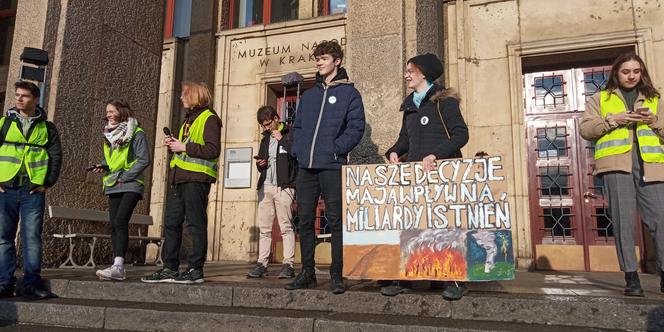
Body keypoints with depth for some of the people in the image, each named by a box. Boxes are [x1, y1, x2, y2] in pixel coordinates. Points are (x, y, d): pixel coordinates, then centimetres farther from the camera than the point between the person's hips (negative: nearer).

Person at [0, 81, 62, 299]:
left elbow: (56, 156, 5)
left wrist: (47, 183, -4)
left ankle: (32, 284, 1)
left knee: (32, 238, -2)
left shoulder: (47, 128, 9)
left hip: (33, 191, -1)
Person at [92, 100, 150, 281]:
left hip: (131, 185, -7)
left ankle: (118, 266, -24)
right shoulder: (109, 134, 18)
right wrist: (103, 166, 5)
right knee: (114, 225, 4)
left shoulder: (136, 133, -6)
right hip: (113, 186, 7)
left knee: (120, 221, -20)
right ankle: (117, 268, 9)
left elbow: (144, 160, -11)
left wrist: (124, 176, -14)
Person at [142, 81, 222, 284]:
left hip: (196, 178, -9)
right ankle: (170, 269, 14)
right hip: (179, 177, 9)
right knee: (171, 223, 8)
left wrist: (184, 147, -14)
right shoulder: (189, 119, 25)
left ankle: (196, 270, 3)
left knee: (195, 224, -4)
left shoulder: (209, 119, -5)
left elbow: (213, 149, -17)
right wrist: (173, 144, 11)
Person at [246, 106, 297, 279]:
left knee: (286, 227, -5)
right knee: (264, 227, 5)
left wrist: (282, 140, -10)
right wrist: (260, 164, 10)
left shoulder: (290, 135, 1)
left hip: (283, 187, -6)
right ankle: (262, 263, 9)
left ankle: (288, 264, -2)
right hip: (265, 186, 6)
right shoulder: (265, 139, 22)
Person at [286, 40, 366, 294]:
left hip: (332, 166, -5)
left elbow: (356, 128, -5)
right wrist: (298, 149, 5)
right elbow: (297, 126, 22)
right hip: (306, 168, 6)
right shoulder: (308, 95, 21)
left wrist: (335, 149, -13)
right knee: (305, 221, 8)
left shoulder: (349, 93, 4)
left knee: (336, 222, -3)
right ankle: (307, 273, 18)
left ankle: (337, 275, 6)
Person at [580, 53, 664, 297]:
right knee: (623, 219, -7)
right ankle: (631, 277, -3)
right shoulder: (601, 99, 17)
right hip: (616, 164, -2)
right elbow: (585, 129, 5)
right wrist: (613, 119, -8)